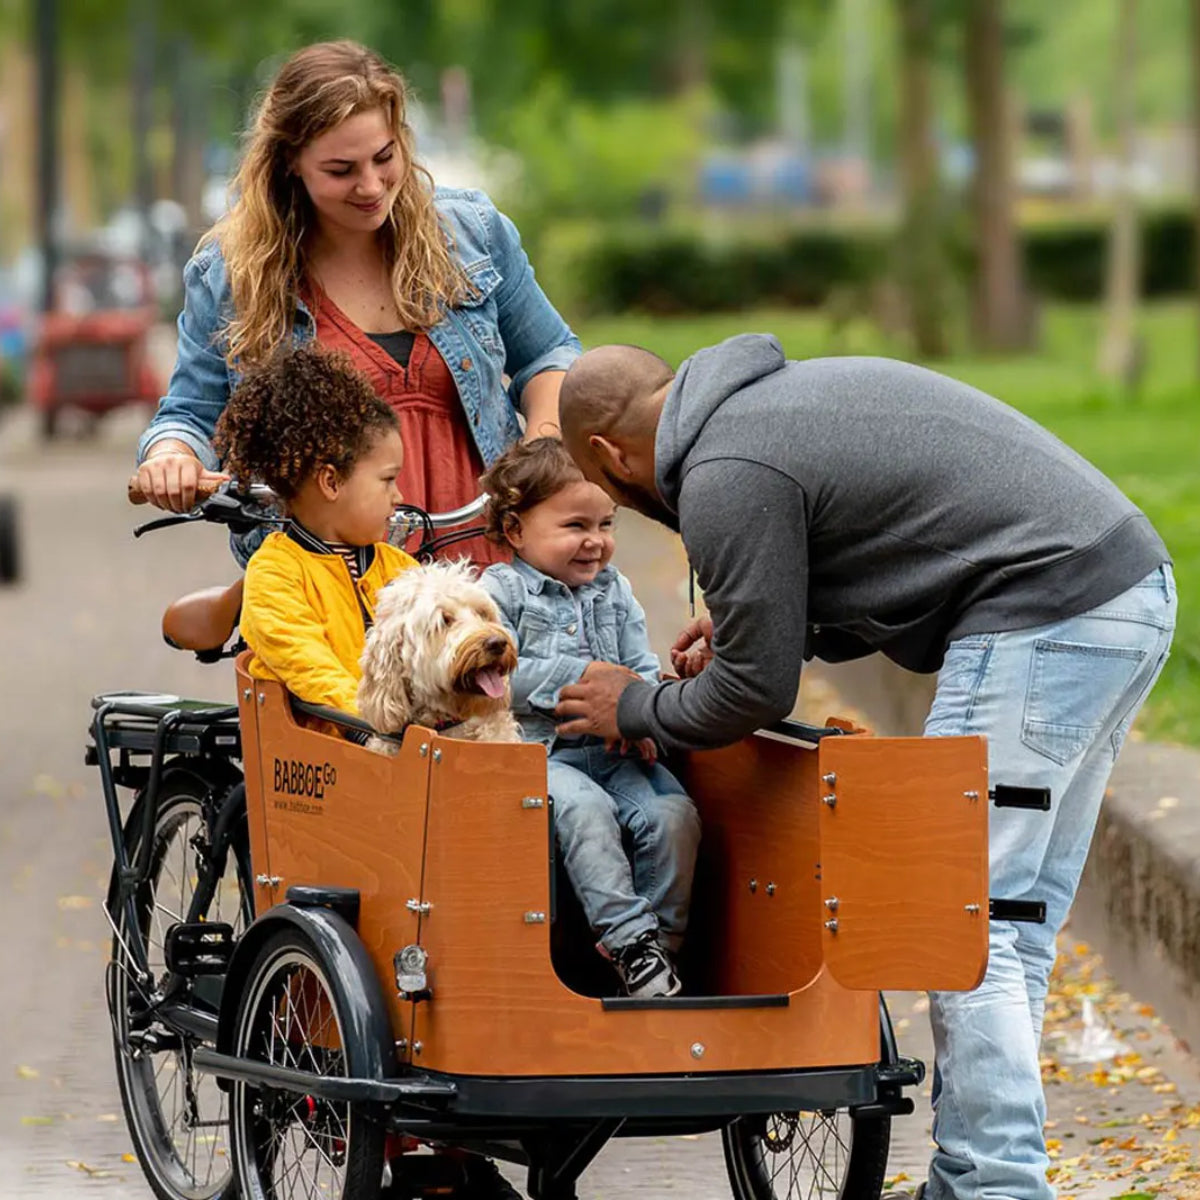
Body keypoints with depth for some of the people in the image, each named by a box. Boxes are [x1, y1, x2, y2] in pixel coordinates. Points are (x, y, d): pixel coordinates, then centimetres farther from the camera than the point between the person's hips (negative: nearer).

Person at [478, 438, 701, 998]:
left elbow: (645, 671, 14)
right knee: (586, 809, -33)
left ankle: (661, 943, -14)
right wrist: (581, 676, -15)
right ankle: (629, 937, -34)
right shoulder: (502, 591, 1)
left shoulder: (614, 592, 17)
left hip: (612, 750, 5)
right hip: (538, 752, -5)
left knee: (673, 813, -19)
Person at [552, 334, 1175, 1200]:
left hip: (1046, 624, -10)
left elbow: (758, 693, -4)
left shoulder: (726, 480, -8)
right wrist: (754, 628, 30)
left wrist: (635, 712, 14)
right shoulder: (784, 393, 22)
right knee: (1014, 928, 12)